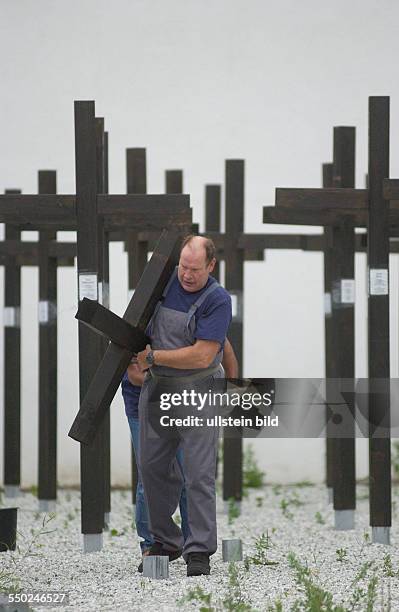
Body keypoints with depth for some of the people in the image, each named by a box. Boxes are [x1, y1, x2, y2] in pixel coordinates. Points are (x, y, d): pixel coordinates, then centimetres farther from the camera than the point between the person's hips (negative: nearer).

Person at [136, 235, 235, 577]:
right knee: (153, 466, 10)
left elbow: (202, 356, -22)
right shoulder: (164, 282, 2)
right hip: (157, 389, 6)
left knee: (199, 474, -8)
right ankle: (165, 542, 22)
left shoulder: (218, 300, -15)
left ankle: (199, 552, -5)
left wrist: (153, 357, -15)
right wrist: (138, 355, 3)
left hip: (198, 391, -6)